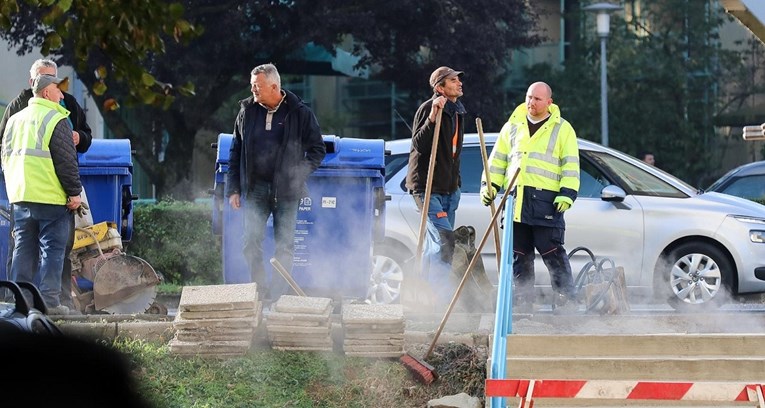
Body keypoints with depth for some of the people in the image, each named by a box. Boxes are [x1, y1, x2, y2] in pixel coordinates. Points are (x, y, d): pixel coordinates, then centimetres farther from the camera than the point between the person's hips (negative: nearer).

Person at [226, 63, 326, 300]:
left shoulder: (299, 113, -1)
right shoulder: (247, 112, 7)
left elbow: (317, 149, 5)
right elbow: (235, 153, 12)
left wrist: (300, 174, -8)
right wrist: (233, 189, 7)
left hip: (286, 191, -3)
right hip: (255, 189, 3)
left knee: (284, 246, 0)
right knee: (251, 243, -4)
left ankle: (279, 295, 6)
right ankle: (260, 292, 7)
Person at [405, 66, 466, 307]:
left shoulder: (457, 111, 14)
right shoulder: (428, 108, -13)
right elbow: (419, 145, -24)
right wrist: (432, 118, -36)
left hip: (448, 188, 9)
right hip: (426, 186, -9)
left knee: (435, 245, 13)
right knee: (444, 239, -17)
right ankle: (442, 293, -15)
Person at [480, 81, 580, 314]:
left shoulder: (562, 129, 6)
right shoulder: (513, 126, 17)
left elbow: (571, 164, 1)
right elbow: (498, 159, 21)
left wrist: (567, 194, -9)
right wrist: (490, 185, 9)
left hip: (546, 199, -4)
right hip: (515, 198, 4)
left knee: (553, 253, -9)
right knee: (519, 255, 6)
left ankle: (566, 301, -8)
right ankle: (524, 304, 11)